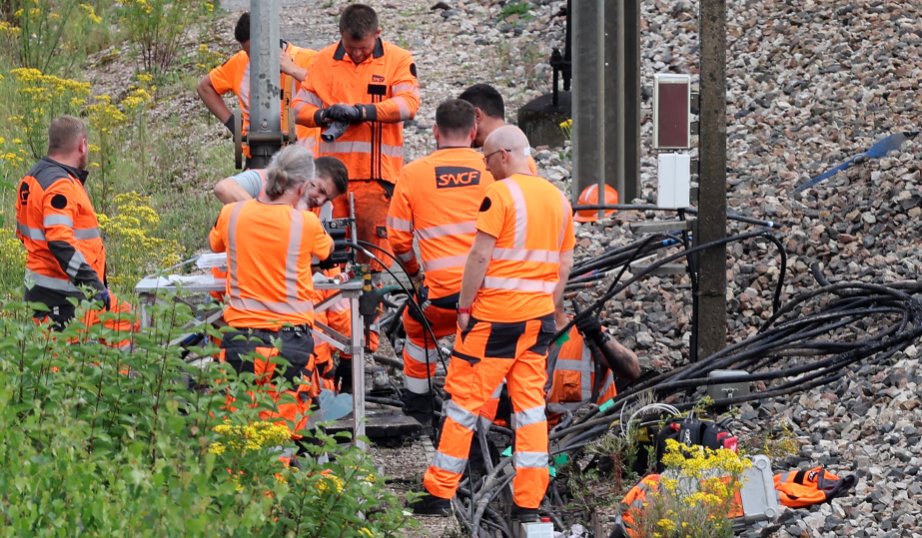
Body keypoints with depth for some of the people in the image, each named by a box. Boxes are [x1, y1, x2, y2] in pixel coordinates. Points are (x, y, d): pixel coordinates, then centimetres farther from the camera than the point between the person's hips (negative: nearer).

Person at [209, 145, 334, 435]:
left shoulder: (231, 215, 1)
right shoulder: (306, 223, -5)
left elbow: (214, 244, 23)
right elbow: (327, 251, 17)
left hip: (241, 338, 1)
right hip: (291, 339, -1)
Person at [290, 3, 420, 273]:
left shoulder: (398, 59, 1)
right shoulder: (324, 60, 10)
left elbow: (409, 103, -13)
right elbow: (300, 105, 12)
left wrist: (361, 111, -22)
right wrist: (322, 115, -11)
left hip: (377, 171, -3)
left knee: (373, 239, -6)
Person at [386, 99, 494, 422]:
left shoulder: (413, 173, 4)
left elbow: (398, 239, 8)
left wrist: (415, 272, 27)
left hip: (443, 292, 0)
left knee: (418, 331, 31)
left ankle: (417, 407, 38)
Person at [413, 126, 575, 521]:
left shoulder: (501, 193, -10)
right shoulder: (558, 198, 11)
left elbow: (480, 256, -14)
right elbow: (564, 264, 14)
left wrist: (464, 307, -7)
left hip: (495, 314, -6)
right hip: (538, 317, 6)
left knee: (464, 399, 1)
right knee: (531, 405, 7)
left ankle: (439, 494, 4)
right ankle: (529, 501, 4)